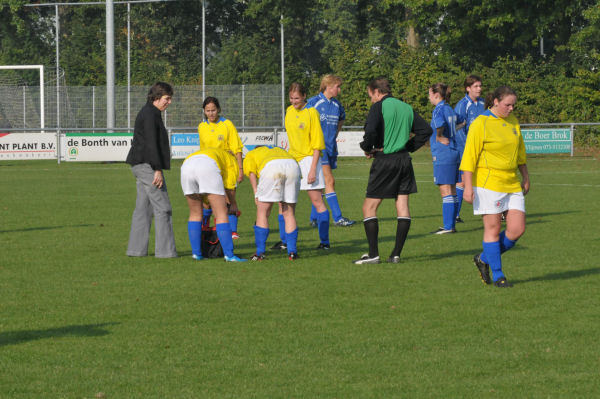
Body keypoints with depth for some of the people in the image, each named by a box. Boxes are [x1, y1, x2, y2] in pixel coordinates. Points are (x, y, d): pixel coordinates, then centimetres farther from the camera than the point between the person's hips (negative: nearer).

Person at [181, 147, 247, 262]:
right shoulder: (232, 162, 31)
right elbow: (229, 189, 24)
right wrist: (233, 205, 40)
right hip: (207, 167, -5)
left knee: (195, 213, 22)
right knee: (222, 214, 2)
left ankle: (196, 253, 22)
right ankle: (229, 255, -3)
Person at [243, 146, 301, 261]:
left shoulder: (250, 155, 33)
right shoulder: (279, 150, 44)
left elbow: (251, 172, 10)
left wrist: (256, 192, -2)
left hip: (271, 168, -3)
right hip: (293, 166, 3)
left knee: (262, 213, 10)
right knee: (289, 214, 16)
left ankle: (260, 253, 9)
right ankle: (292, 252, 13)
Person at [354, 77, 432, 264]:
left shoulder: (379, 107, -6)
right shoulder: (406, 108, 13)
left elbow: (371, 131, -20)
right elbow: (426, 130, 13)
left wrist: (367, 148, -2)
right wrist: (409, 147, 14)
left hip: (385, 160, -6)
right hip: (404, 160, 6)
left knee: (369, 207, 2)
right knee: (403, 207, 6)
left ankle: (373, 254, -4)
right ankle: (396, 254, 4)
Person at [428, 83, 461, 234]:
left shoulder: (439, 110, -12)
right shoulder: (450, 109, 14)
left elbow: (440, 124, -32)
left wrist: (438, 137, -14)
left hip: (442, 154, -9)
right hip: (453, 152, 9)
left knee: (446, 191, -9)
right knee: (451, 191, 11)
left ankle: (448, 226, -10)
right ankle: (451, 224, 15)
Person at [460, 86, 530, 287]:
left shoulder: (512, 121, 11)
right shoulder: (480, 124, -9)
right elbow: (469, 156, -10)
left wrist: (525, 177, 26)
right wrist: (468, 186, -14)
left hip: (512, 184, 7)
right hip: (488, 183, -7)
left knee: (517, 229, 0)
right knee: (493, 228, -2)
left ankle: (484, 259, 20)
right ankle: (497, 276, 8)